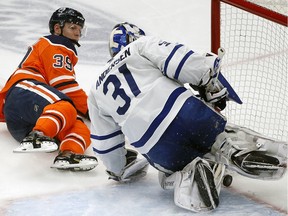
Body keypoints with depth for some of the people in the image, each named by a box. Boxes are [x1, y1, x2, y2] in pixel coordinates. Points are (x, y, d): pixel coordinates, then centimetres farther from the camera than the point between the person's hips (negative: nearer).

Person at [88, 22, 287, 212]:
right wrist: (210, 80, 4)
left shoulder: (97, 90, 27)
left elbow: (106, 143, 29)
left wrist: (120, 171, 43)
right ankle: (234, 149, -15)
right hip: (186, 111, -2)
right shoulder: (141, 45, 18)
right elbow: (177, 59, -2)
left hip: (155, 148, 2)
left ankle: (190, 177, -10)